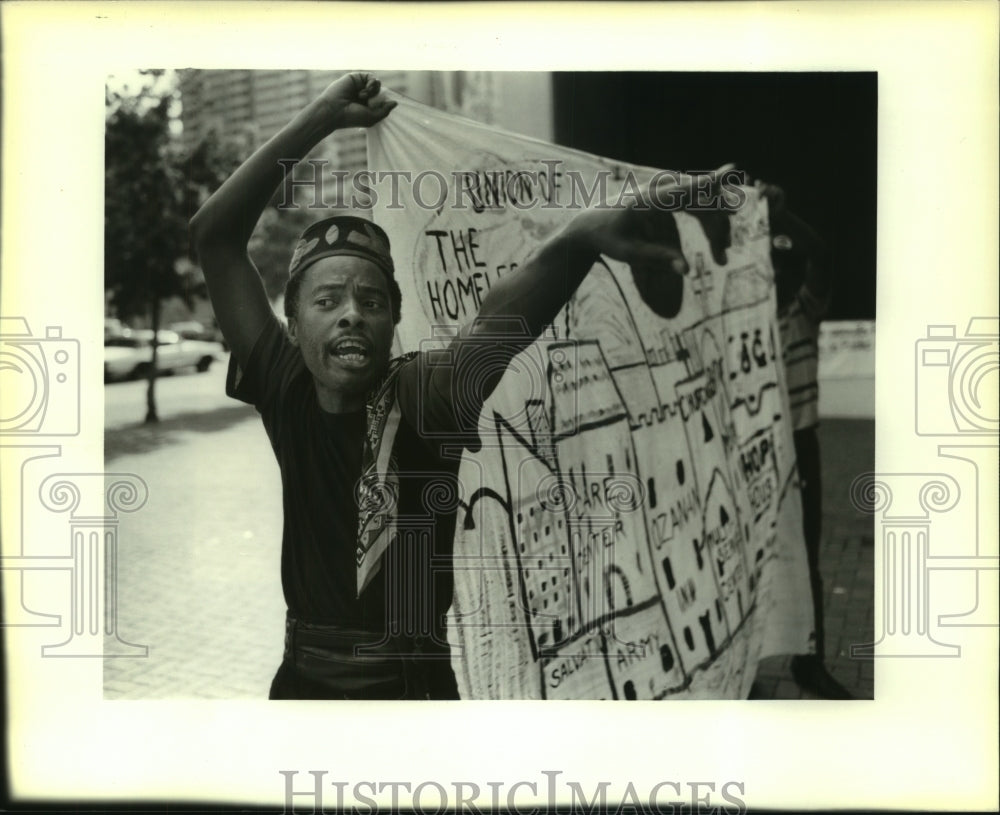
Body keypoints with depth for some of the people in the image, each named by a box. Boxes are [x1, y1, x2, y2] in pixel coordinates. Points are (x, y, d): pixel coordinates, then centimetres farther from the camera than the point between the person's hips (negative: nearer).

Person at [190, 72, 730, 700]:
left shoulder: (423, 397, -16)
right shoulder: (286, 390, -7)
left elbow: (497, 327, -37)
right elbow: (216, 237, -10)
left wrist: (579, 238, -57)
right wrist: (322, 118, -15)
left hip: (412, 681, -3)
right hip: (304, 675, 4)